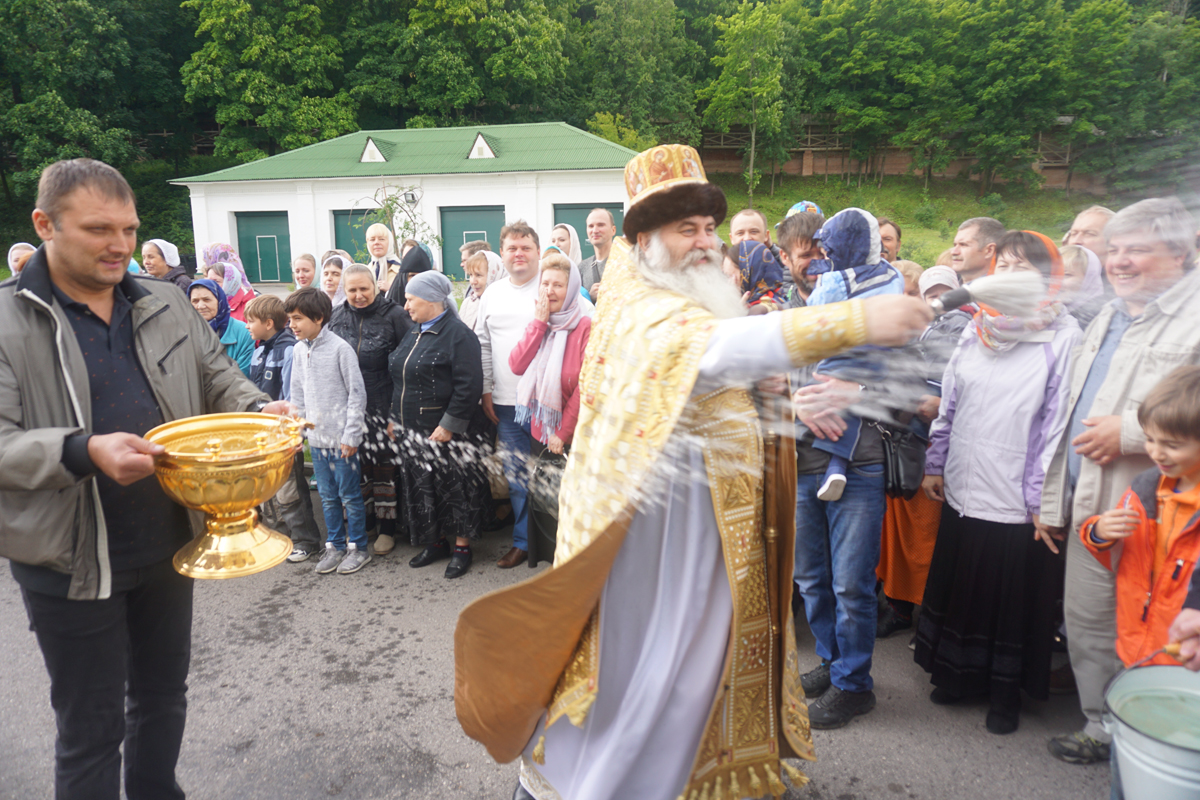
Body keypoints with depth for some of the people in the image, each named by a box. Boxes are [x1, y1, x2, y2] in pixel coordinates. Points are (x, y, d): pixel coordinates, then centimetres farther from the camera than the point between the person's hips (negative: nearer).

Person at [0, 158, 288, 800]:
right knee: (91, 728, 12)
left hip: (169, 543, 5)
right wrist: (84, 453, -31)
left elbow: (216, 375, 12)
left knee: (163, 695, 23)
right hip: (71, 560, -5)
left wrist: (259, 410, -8)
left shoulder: (165, 304, 4)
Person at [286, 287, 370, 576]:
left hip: (341, 437, -6)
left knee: (349, 495, 4)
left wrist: (351, 435, -13)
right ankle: (334, 545, 27)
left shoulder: (340, 348, -12)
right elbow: (297, 395, 15)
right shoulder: (299, 350, 7)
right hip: (316, 436, 6)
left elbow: (357, 393, -11)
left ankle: (358, 547, 18)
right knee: (327, 496, 14)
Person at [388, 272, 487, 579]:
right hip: (413, 432, 9)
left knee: (456, 488, 3)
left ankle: (462, 547, 19)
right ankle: (436, 542, 32)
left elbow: (469, 386, -21)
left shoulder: (458, 334, -14)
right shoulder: (413, 333, 14)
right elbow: (399, 379, 21)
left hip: (447, 433, -8)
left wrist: (449, 426, -22)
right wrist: (394, 417, 15)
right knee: (422, 489, 15)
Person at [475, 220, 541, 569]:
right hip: (506, 403, 4)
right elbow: (482, 344, 15)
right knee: (516, 474, 11)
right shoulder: (492, 294, 13)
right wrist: (486, 390, 10)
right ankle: (523, 540, 24)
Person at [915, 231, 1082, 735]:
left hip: (1018, 503, -4)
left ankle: (1006, 691, 30)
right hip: (964, 490, 5)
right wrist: (935, 465, 11)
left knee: (1014, 597, 10)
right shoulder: (977, 329, 8)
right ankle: (959, 673, 37)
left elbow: (1058, 422, -11)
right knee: (959, 585, 17)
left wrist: (1044, 499, -12)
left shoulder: (1063, 338, -8)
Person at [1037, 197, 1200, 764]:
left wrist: (1130, 430, -20)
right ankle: (1101, 728, 34)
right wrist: (1053, 503, 17)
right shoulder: (1107, 319, 17)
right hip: (1091, 510, 8)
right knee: (1087, 627, 16)